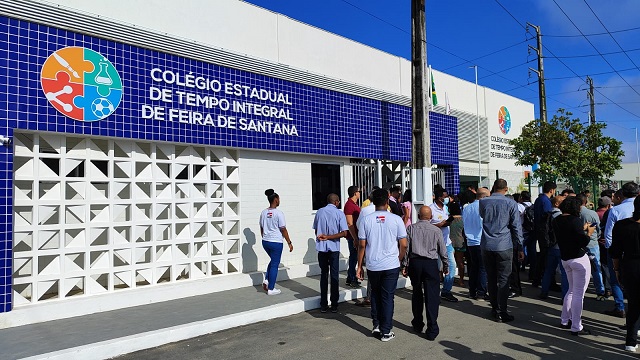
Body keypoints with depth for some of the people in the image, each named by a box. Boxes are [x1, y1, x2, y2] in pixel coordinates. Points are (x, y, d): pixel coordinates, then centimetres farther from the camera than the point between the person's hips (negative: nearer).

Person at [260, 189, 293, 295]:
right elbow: (283, 230, -13)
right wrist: (289, 243, -5)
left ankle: (266, 280, 16)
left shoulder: (263, 213, 4)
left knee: (273, 260, 27)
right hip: (276, 242, -7)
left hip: (265, 242, 7)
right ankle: (271, 289, 12)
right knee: (275, 265, 5)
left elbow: (261, 229, 12)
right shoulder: (278, 213, -15)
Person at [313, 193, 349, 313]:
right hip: (334, 247, -3)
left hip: (321, 247, 3)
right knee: (334, 275, 7)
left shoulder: (319, 212, 3)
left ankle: (323, 305, 13)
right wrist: (328, 237, -11)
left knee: (324, 274, 11)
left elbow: (316, 230, 8)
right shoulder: (339, 213, -5)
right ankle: (334, 305, 11)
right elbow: (344, 232, -13)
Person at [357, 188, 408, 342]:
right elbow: (403, 245, -4)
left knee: (375, 295, 20)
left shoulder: (366, 220, -4)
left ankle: (376, 326, 21)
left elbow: (362, 245, -3)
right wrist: (399, 260, 13)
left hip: (373, 266, 1)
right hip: (391, 265, -1)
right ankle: (386, 332, 14)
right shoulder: (396, 219, -6)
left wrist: (359, 266, 6)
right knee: (388, 297, 9)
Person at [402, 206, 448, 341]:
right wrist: (446, 265, 20)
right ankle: (432, 330, -1)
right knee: (432, 295, 0)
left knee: (417, 294, 16)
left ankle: (418, 324, 27)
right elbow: (442, 251, 6)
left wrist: (404, 265, 7)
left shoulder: (411, 228, 2)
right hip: (431, 264, -1)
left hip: (415, 263, 2)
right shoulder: (436, 230, 1)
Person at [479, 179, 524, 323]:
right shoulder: (511, 203, -4)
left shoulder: (483, 202, 3)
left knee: (491, 278, 13)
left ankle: (494, 308, 22)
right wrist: (520, 248, 4)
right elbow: (516, 227, -2)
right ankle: (501, 312, 4)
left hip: (486, 246, 3)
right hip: (504, 246, -3)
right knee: (503, 280, 2)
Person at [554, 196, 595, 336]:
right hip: (579, 260, -8)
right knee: (579, 294, 0)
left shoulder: (557, 220, 5)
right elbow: (584, 242, -20)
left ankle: (564, 320, 27)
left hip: (565, 259, 8)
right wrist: (589, 232, -2)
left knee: (572, 290, 22)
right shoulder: (575, 220, -19)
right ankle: (576, 327, 6)